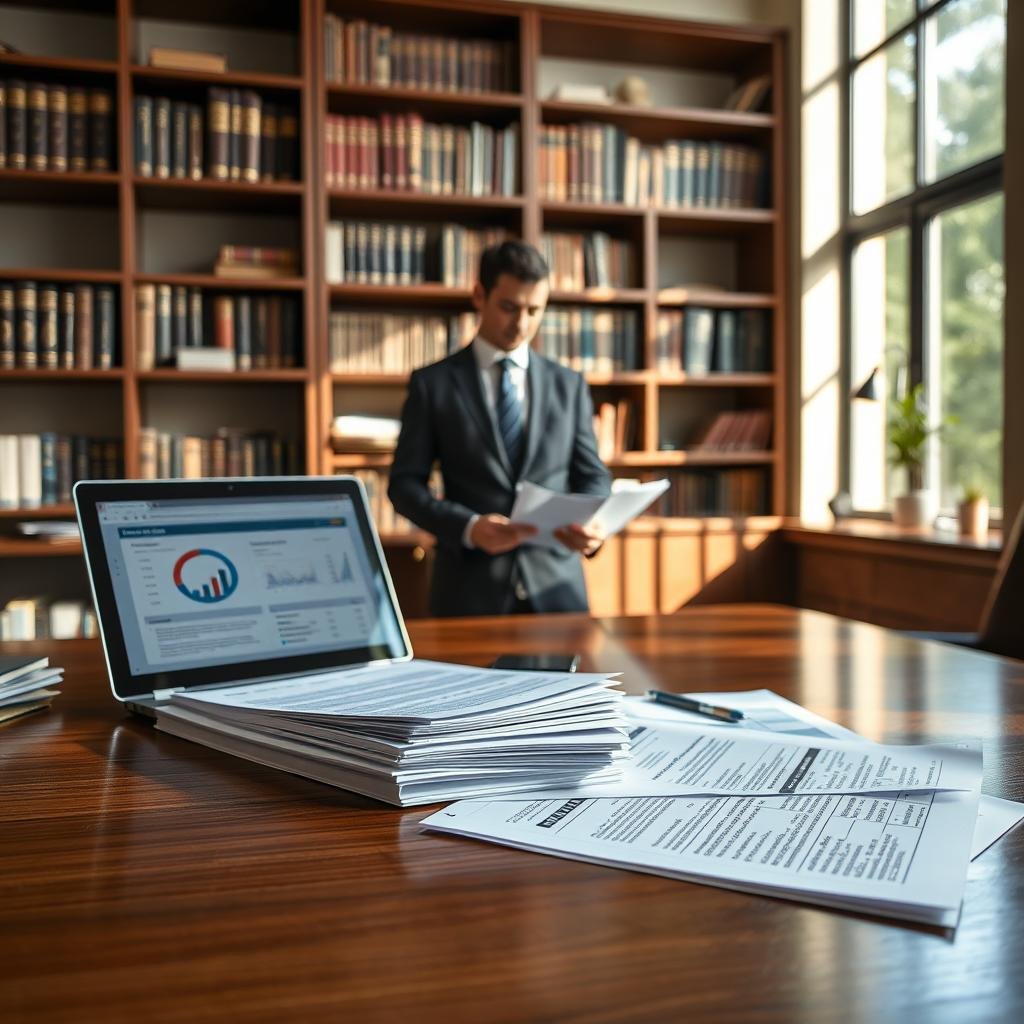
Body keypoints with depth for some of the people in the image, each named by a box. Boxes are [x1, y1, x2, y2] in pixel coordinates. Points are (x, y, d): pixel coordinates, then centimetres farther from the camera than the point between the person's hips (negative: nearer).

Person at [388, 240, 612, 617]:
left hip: (555, 584, 2)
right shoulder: (432, 383, 2)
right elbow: (404, 483, -1)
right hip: (470, 585, -2)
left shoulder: (569, 384, 9)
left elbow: (592, 475, 9)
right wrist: (468, 527, -17)